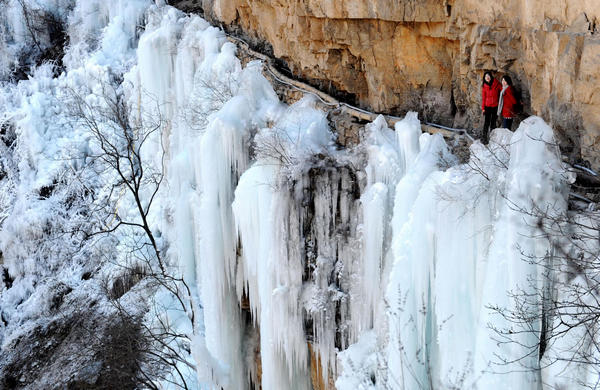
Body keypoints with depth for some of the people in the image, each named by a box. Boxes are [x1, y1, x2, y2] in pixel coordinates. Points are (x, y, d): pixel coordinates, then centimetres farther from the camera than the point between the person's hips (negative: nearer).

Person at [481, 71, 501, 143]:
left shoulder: (496, 84, -3)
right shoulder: (484, 86, 0)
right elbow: (483, 97, 3)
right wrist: (483, 108, 0)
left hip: (495, 106, 1)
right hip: (487, 106, -1)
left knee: (493, 123, 8)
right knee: (486, 123, -8)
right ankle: (484, 138, -6)